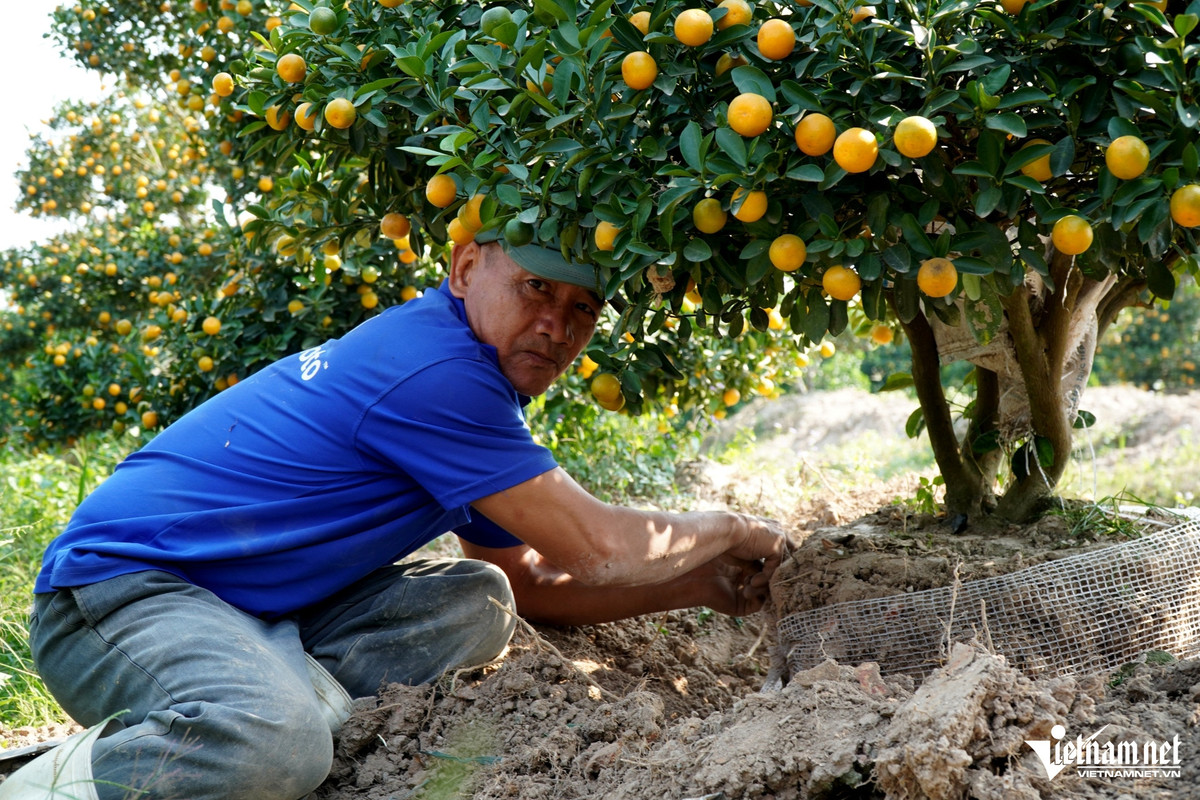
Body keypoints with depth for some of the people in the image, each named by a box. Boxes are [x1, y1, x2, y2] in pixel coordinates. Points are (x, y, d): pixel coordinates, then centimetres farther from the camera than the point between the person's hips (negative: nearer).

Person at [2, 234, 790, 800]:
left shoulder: (467, 380, 12)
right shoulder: (434, 368, -20)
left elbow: (532, 585, 18)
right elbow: (593, 546, -17)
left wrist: (704, 586, 10)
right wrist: (730, 530, 1)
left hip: (254, 607, 10)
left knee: (473, 605, -3)